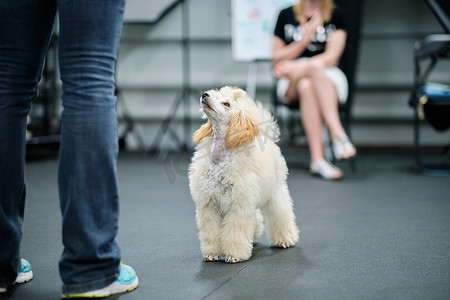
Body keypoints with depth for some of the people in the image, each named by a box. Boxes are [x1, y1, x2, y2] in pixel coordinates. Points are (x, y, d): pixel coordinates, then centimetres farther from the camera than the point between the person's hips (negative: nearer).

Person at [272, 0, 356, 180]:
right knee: (315, 66, -35)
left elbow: (332, 57, -5)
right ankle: (337, 133, -44)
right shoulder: (286, 15, 12)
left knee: (307, 86, -37)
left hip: (329, 77, -1)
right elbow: (276, 59, 8)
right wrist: (305, 38, -4)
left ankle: (317, 160, -46)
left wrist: (295, 67, -16)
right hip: (291, 84, 1)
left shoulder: (335, 14, 8)